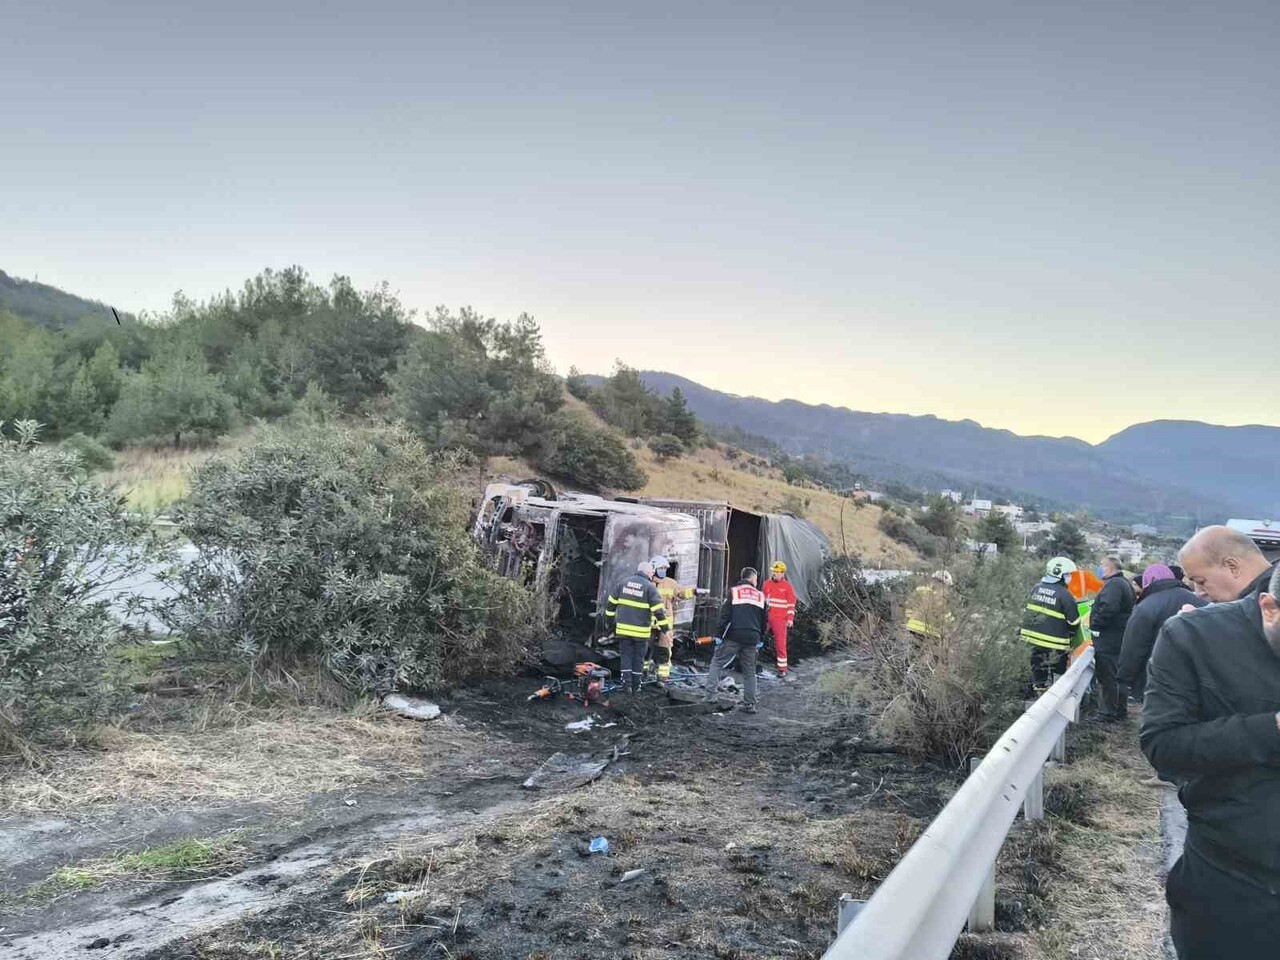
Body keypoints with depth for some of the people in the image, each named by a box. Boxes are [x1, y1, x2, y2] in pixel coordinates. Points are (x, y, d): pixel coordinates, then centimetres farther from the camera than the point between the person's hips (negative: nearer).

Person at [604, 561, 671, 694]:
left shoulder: (624, 583, 6)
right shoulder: (650, 587, -9)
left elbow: (611, 602, 13)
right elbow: (658, 610, -12)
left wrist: (609, 617, 25)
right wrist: (665, 627, -4)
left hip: (623, 628, 3)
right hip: (641, 630, -3)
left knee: (626, 656, 11)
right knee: (638, 658, 9)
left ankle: (626, 683, 2)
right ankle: (636, 686, 14)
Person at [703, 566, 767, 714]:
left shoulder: (734, 592, 1)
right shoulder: (760, 596, 11)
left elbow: (724, 616, -5)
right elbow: (763, 620, 17)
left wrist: (719, 634, 0)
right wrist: (761, 639, 26)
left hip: (733, 637, -3)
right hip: (752, 639, 3)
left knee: (717, 663, 6)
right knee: (749, 671, 11)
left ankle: (710, 695, -5)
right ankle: (749, 704, 11)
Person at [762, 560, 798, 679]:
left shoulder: (788, 587, -2)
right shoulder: (767, 584, 10)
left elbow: (791, 604, -4)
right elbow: (762, 600, 19)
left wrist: (790, 618, -11)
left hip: (780, 619, -5)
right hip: (767, 618, 5)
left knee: (780, 644, -7)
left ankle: (782, 669, -3)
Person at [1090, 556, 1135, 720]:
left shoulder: (1113, 584, -17)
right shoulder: (1125, 583, 17)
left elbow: (1108, 608, -31)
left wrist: (1095, 623, -17)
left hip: (1108, 639, -10)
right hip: (1121, 637, 10)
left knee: (1107, 677, -4)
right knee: (1119, 675, 17)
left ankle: (1108, 712, 0)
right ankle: (1121, 710, 25)